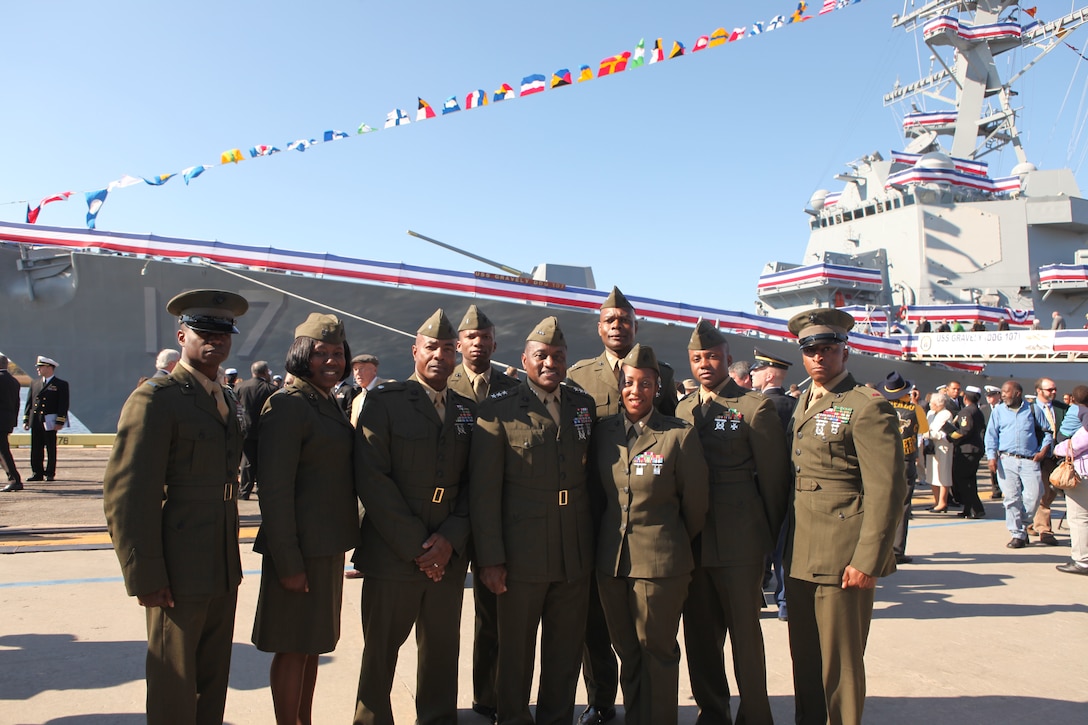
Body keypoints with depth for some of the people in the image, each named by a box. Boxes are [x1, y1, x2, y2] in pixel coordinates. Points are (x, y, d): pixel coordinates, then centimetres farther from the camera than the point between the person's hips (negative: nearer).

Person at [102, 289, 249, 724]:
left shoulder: (222, 398, 12)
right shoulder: (156, 399, -13)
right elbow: (126, 495, -17)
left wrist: (230, 558, 15)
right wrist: (145, 577, -18)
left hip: (223, 569, 8)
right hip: (180, 573, -7)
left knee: (214, 679, 18)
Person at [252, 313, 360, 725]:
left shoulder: (330, 404, 12)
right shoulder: (286, 405, -16)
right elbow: (274, 491, -20)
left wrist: (343, 544, 15)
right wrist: (288, 562, -20)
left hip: (329, 546, 9)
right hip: (300, 548, -9)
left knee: (313, 643, 18)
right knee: (293, 648, 4)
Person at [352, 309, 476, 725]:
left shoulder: (468, 410, 10)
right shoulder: (384, 402, -2)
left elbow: (474, 483, 7)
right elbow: (373, 480, -10)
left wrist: (450, 539, -7)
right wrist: (416, 546, -13)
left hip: (448, 557, 3)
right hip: (392, 554, -3)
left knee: (442, 651, 11)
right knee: (381, 651, 8)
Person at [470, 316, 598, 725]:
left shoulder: (585, 406, 7)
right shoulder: (498, 410, -6)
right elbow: (484, 490, -8)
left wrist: (594, 540, 9)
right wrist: (490, 558, -11)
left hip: (576, 556, 4)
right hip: (523, 555, -3)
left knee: (566, 652, 15)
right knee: (516, 650, 11)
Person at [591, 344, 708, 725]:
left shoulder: (680, 434, -9)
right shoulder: (604, 431, 4)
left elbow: (695, 502, 0)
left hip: (661, 561, -4)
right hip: (611, 560, 4)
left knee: (658, 650, 7)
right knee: (626, 651, 16)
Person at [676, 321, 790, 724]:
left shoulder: (755, 409, -5)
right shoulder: (682, 411, 11)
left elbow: (774, 477, -2)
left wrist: (770, 537, 1)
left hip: (740, 544, -5)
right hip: (693, 543, 5)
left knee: (745, 634, 5)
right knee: (700, 636, 12)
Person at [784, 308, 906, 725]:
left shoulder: (867, 407, -10)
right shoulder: (803, 405, 14)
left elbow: (886, 490, -15)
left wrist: (867, 561, -19)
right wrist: (784, 546, 15)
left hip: (841, 558, -7)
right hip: (800, 556, 7)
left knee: (839, 662, 4)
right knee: (804, 656, 16)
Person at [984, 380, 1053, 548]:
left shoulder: (1033, 410, 8)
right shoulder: (998, 411, 9)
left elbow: (1047, 432, 14)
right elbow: (991, 435, 6)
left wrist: (1043, 450, 0)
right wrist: (991, 457, -5)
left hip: (1029, 461, 0)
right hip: (1006, 460, 0)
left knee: (1034, 495, -8)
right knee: (1011, 498, -2)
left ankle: (1022, 523, 18)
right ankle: (1018, 534, 7)